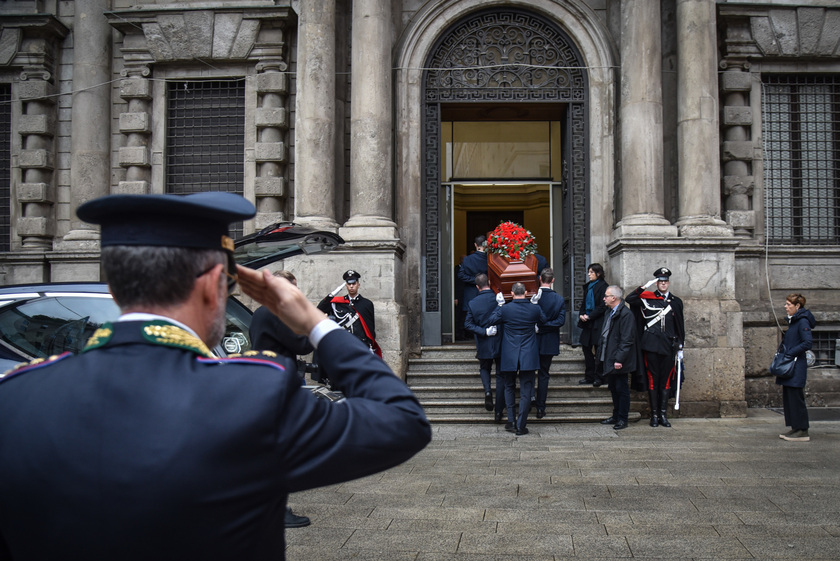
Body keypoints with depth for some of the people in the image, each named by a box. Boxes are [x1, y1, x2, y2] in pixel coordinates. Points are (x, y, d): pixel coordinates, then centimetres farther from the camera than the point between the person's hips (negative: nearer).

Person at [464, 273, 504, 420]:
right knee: (501, 376, 9)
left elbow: (468, 324, -7)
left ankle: (487, 390, -4)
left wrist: (484, 332, -10)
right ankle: (499, 411, 9)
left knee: (484, 369, 26)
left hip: (483, 345, 1)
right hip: (500, 343, -1)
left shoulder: (473, 303, -5)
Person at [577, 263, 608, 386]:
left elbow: (603, 306, -14)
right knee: (586, 348, 9)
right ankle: (589, 376, 17)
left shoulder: (603, 286, -9)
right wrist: (582, 314, 2)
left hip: (598, 322, -8)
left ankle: (599, 377, 3)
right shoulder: (588, 286, 15)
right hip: (587, 322, 8)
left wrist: (589, 316, -16)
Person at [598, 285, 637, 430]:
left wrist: (619, 359, -22)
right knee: (613, 388, 16)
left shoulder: (626, 314, -17)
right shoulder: (610, 312, 13)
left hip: (619, 362, -9)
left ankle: (622, 419, 9)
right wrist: (602, 355, 14)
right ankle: (616, 416, 27)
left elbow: (627, 340, -20)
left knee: (621, 389, 1)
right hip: (609, 360, 9)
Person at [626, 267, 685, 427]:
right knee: (653, 378, 0)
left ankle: (663, 414, 9)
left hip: (669, 346, 2)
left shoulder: (676, 302, 12)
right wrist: (646, 286, -11)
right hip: (652, 345, -2)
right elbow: (630, 299, -9)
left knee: (666, 379, 4)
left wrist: (680, 348, 11)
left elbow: (680, 327, 14)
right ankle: (654, 415, 5)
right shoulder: (648, 298, 5)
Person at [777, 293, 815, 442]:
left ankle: (803, 431, -1)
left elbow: (808, 342, -21)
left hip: (797, 366, -10)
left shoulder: (802, 321, -13)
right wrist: (783, 351, 9)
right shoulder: (792, 321, 16)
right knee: (788, 398, 11)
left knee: (796, 398, -7)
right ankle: (795, 428, 18)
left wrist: (790, 353, -18)